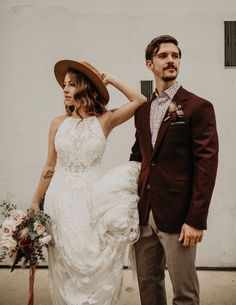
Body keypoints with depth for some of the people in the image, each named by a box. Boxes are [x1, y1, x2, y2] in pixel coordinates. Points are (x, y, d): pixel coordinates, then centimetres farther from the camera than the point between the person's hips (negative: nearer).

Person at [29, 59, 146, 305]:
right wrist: (35, 202, 11)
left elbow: (139, 100, -7)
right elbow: (49, 166, 9)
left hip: (93, 200, -2)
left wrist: (110, 80, -3)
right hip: (61, 200, 2)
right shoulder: (58, 123, 3)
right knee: (65, 268, 11)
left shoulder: (105, 120, -2)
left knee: (96, 266, 5)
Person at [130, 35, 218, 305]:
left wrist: (196, 220, -15)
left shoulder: (198, 107, -6)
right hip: (144, 214, 6)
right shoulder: (142, 110, 12)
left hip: (177, 215, -5)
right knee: (148, 283, 17)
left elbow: (206, 165, -11)